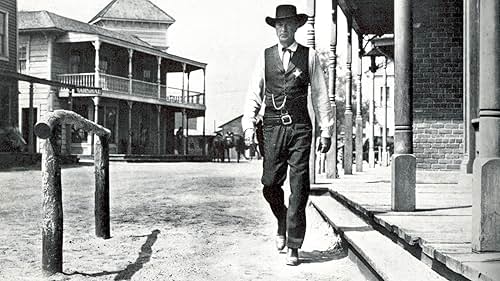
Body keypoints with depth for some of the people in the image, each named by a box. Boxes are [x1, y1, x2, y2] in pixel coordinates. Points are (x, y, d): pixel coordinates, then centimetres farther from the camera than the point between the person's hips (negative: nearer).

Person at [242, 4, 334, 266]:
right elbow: (254, 94, 9)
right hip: (272, 127, 1)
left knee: (299, 189, -3)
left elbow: (320, 95, 8)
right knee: (270, 184, 1)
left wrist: (326, 130, 4)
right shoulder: (265, 56, 9)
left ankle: (293, 246, 5)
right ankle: (282, 222, 31)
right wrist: (249, 125, -2)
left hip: (300, 128, -1)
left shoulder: (309, 56, 6)